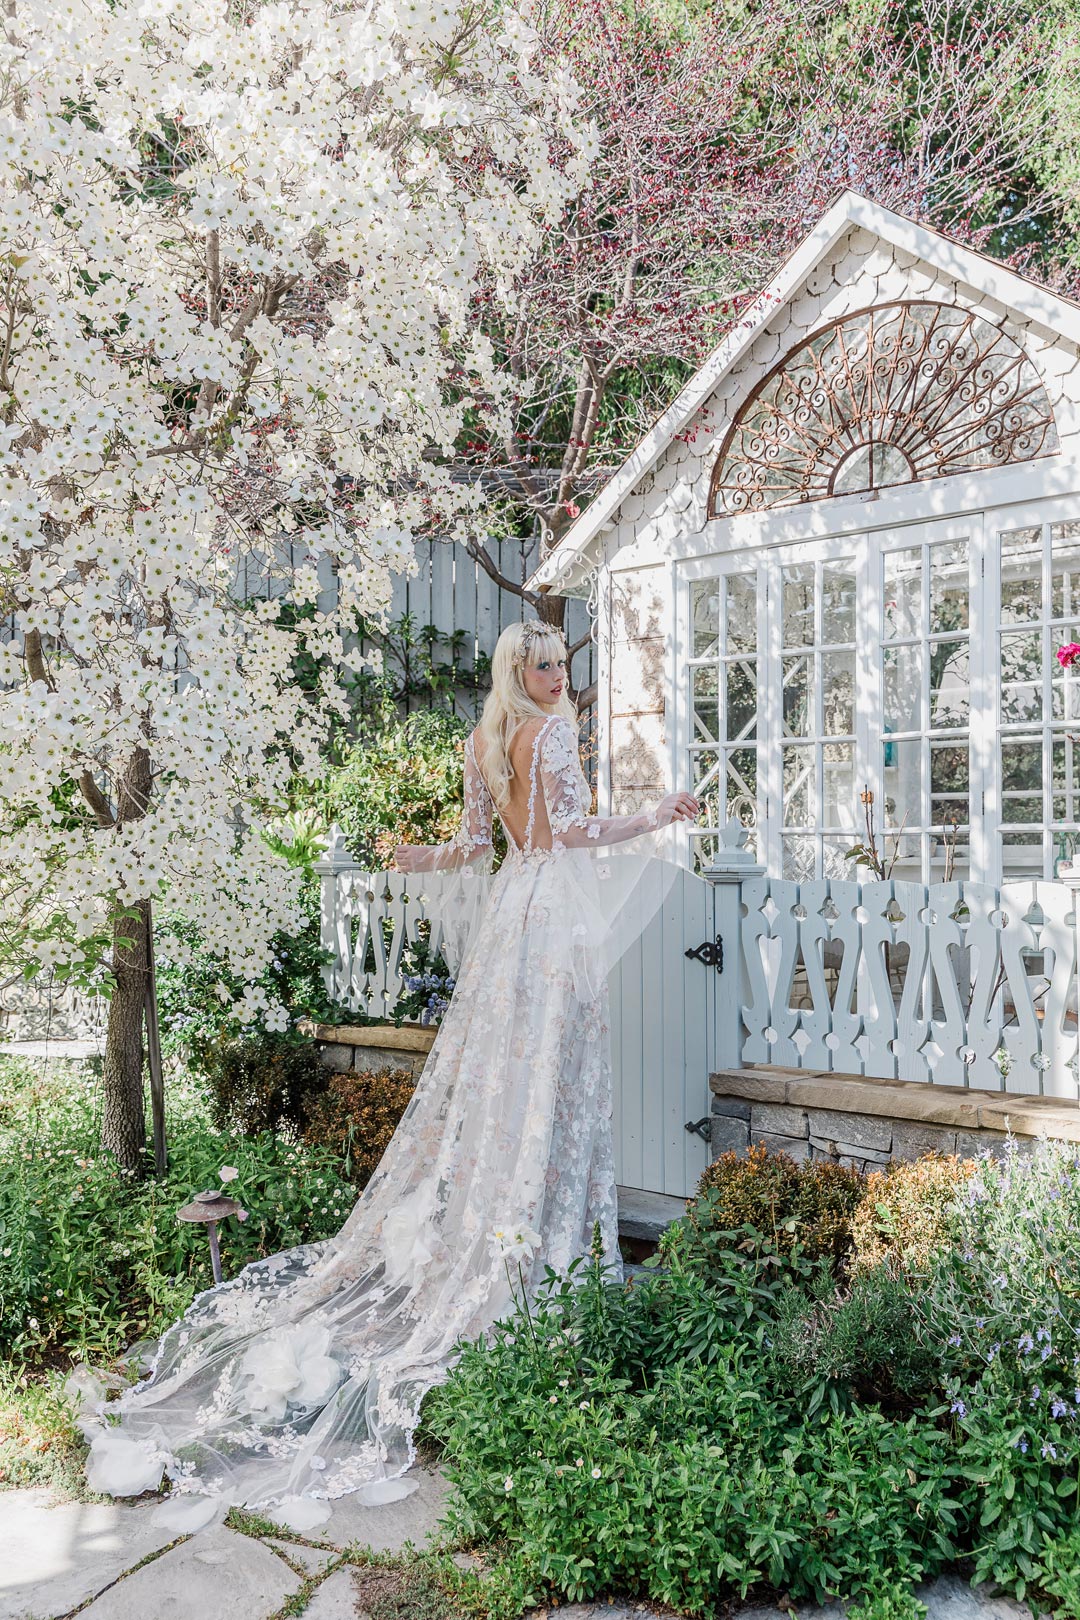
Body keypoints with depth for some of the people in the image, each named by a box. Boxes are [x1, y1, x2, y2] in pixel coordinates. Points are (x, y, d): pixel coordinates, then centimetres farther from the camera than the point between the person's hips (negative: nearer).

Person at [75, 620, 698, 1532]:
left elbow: (474, 842, 11)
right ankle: (531, 1251, 3)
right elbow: (574, 828, -15)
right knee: (544, 1075, -3)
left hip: (509, 906, 8)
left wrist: (424, 860, 29)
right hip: (556, 908, -7)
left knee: (489, 1070, 12)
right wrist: (660, 820, -5)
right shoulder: (552, 729, -10)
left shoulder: (483, 741, 12)